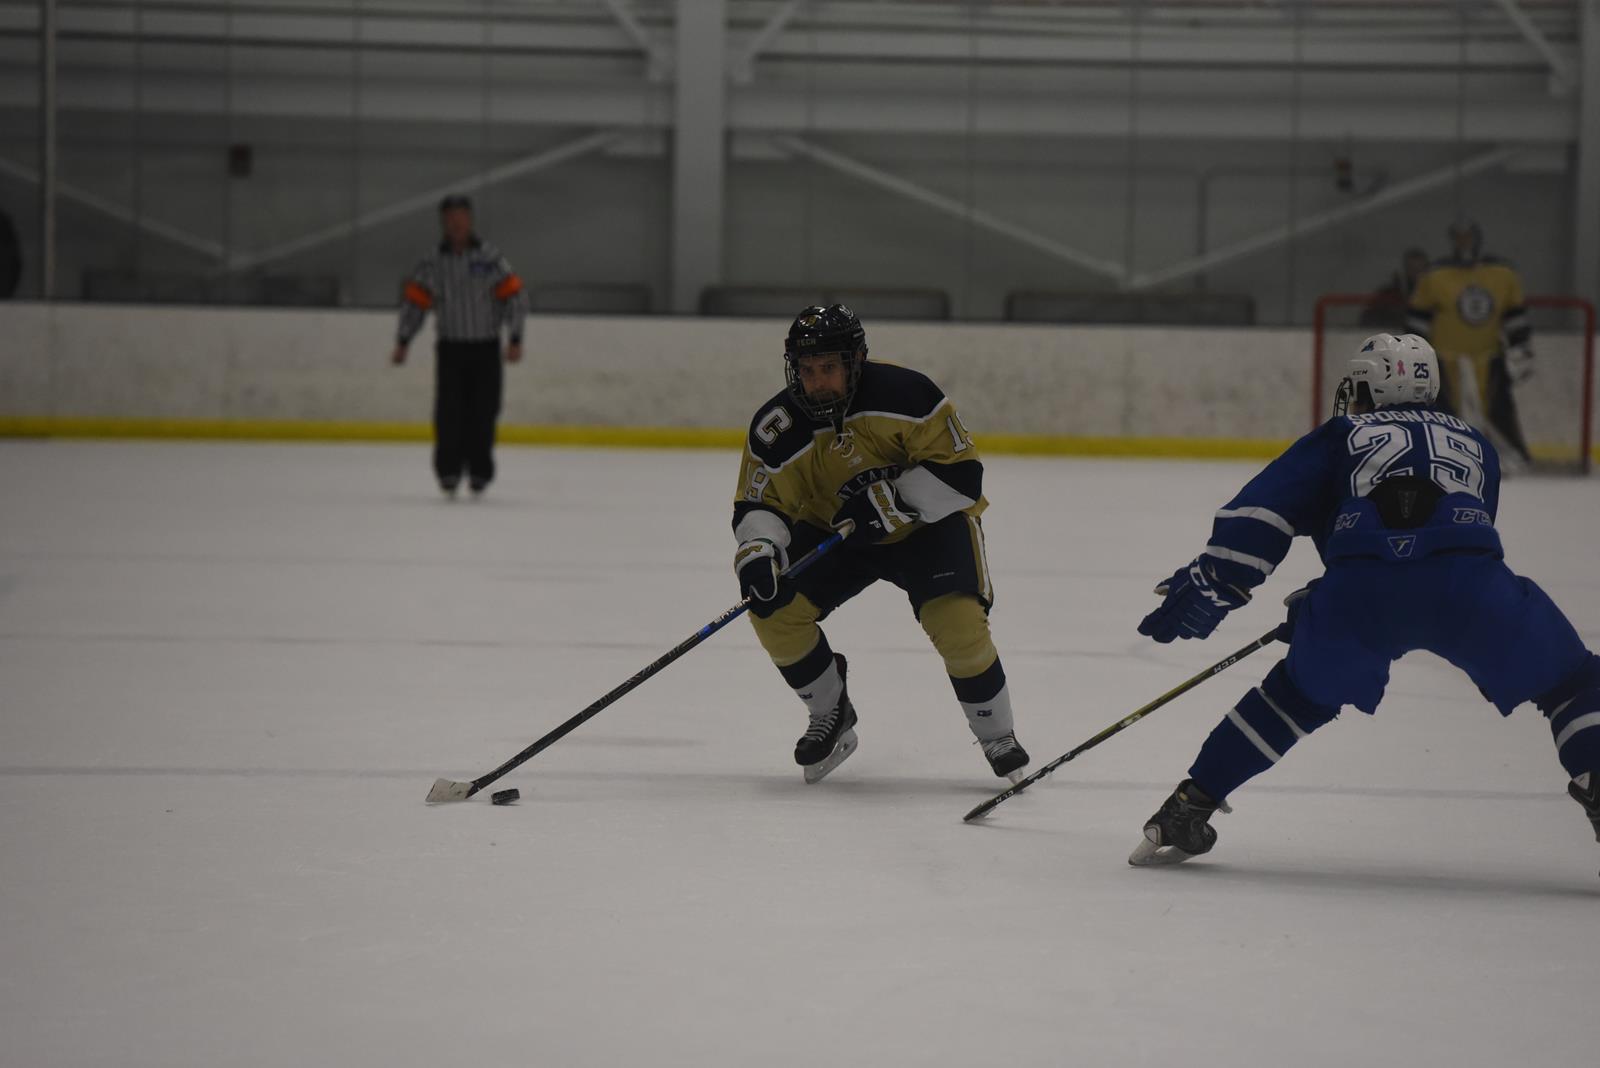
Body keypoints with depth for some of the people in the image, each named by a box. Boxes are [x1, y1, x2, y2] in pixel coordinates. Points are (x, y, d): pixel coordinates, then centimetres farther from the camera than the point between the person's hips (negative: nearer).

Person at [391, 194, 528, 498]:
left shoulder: (490, 257, -4)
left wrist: (515, 339, -9)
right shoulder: (432, 263, 1)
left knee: (483, 412, -1)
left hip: (486, 347, -1)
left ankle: (479, 472, 10)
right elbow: (414, 300, 4)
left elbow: (513, 296, -4)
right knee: (449, 412, -8)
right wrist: (402, 342, -1)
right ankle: (448, 472, -3)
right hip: (450, 347, 1)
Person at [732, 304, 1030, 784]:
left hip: (928, 524, -4)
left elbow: (961, 474, -24)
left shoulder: (905, 394, -27)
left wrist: (893, 496, -35)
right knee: (775, 610, -15)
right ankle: (831, 715, 10)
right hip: (832, 529, 4)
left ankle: (997, 736, -1)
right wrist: (757, 552, -30)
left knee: (958, 621, -26)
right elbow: (759, 504, -10)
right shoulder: (776, 429, -16)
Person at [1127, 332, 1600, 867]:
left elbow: (1265, 509, 14)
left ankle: (1187, 809, 24)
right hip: (1469, 588, 0)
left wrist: (1212, 582, 8)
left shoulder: (1342, 436, 30)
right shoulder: (1474, 444, 37)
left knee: (1298, 693, 26)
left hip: (1360, 590, 1)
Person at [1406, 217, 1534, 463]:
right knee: (1447, 404, -11)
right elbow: (1417, 316, -3)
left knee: (1498, 404, -4)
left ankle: (1519, 453, 10)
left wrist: (1521, 351, 1)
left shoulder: (1503, 274, -2)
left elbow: (1515, 316, 4)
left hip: (1488, 346, 2)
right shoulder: (1436, 276, -9)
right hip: (1445, 347, -1)